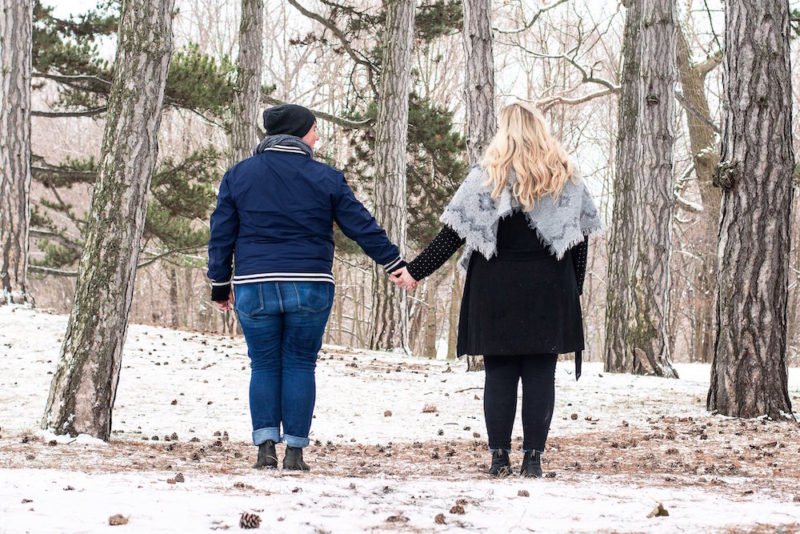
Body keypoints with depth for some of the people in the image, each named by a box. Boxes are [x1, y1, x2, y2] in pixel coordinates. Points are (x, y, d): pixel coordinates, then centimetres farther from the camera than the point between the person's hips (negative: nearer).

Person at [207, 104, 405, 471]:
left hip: (254, 288, 1)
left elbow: (221, 235, 8)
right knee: (300, 365, 7)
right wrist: (395, 264, 11)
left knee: (264, 366, 9)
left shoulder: (238, 176, 6)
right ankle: (294, 451, 4)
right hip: (310, 288, -1)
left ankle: (265, 445, -2)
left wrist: (220, 284, 15)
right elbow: (362, 227, 3)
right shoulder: (325, 178, 2)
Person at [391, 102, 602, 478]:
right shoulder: (566, 179, 6)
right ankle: (533, 457, 0)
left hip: (496, 291, -1)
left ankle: (499, 456, 2)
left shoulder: (486, 178, -2)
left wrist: (415, 271, 3)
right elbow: (579, 241, 7)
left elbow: (452, 235, -4)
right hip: (549, 292, 1)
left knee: (500, 373, 4)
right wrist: (573, 290, 15)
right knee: (540, 373, 2)